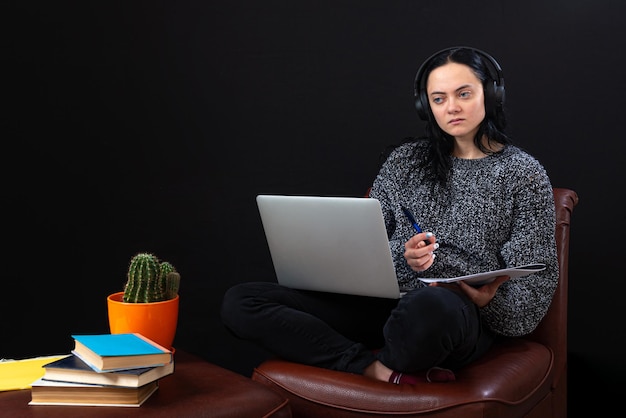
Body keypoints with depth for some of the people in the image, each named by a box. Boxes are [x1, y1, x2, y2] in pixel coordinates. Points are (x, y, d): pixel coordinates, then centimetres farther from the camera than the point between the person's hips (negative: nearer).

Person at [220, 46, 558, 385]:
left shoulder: (523, 173, 7)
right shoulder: (404, 161, 16)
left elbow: (536, 281, 4)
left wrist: (490, 300, -18)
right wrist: (403, 256, -9)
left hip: (461, 316, -4)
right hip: (385, 302, 5)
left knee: (430, 306, -46)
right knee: (239, 302, -15)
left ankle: (382, 361, -11)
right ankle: (385, 374, -24)